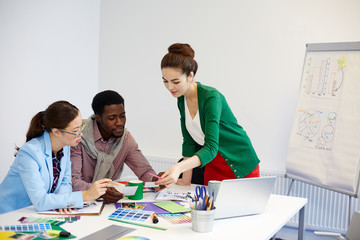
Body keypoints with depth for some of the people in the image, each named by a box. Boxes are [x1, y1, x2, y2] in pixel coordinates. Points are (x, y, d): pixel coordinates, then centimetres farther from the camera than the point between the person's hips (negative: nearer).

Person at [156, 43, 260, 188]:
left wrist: (179, 168, -51)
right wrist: (186, 180, -3)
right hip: (211, 166, 6)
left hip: (240, 167, -6)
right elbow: (189, 142, 2)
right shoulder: (182, 100, -4)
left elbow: (211, 147, -36)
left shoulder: (211, 97, -26)